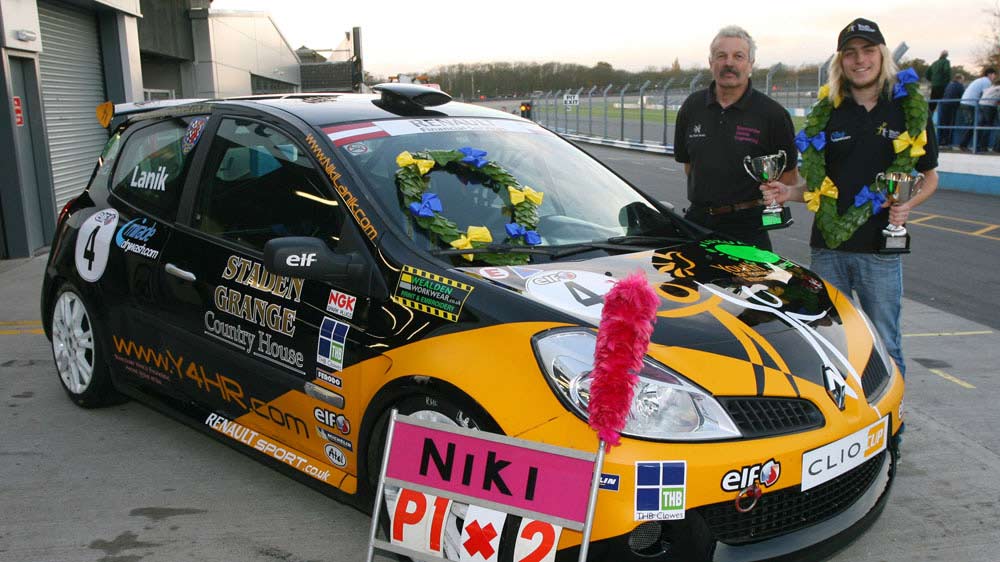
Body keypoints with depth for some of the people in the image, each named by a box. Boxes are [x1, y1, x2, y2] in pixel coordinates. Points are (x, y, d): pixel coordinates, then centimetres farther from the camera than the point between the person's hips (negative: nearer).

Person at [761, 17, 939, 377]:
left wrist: (908, 205, -13)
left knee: (884, 345, 6)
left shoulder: (910, 110, 1)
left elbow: (929, 177, 7)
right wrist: (790, 193, -8)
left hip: (880, 249, -2)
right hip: (828, 245, 3)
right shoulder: (827, 114, 7)